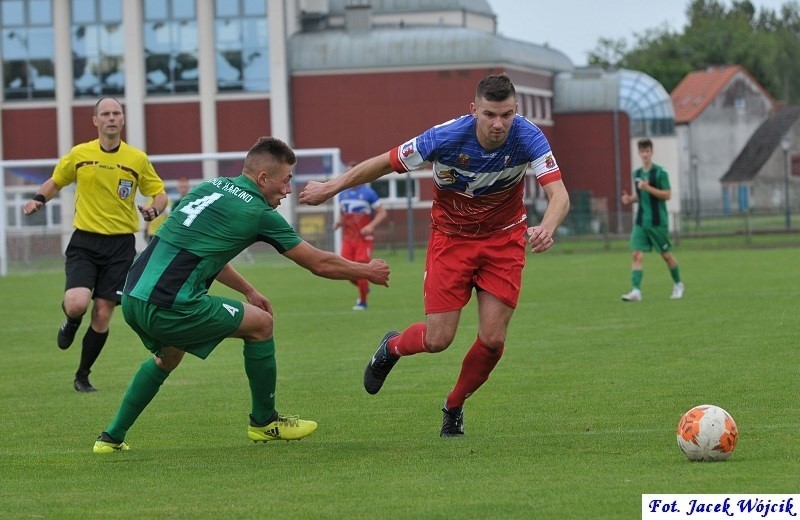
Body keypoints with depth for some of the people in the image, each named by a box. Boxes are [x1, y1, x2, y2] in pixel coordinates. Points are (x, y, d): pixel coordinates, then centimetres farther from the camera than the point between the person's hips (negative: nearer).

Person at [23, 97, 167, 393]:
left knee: (102, 315, -2)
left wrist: (154, 208, -13)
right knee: (77, 304, -21)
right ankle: (71, 323, 18)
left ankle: (83, 376, 18)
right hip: (84, 242, 0)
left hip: (120, 246, 0)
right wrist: (38, 199, -3)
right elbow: (55, 182, 17)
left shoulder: (137, 159, 0)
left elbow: (159, 193, 9)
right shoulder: (79, 155, 1)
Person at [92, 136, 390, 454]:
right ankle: (264, 422, 22)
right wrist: (368, 272, 22)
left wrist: (248, 290, 37)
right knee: (260, 323, 9)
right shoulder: (258, 213, -3)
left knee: (167, 357, 36)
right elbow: (320, 264, 6)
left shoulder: (210, 188, 18)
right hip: (169, 307, -8)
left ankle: (112, 438, 33)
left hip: (133, 296, 8)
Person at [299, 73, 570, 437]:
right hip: (451, 237, -1)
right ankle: (391, 348, 31)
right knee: (437, 339, -6)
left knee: (493, 340, -7)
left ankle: (454, 407, 21)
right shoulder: (447, 138, -26)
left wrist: (546, 228, -54)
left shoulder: (528, 138, -24)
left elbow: (559, 194, -32)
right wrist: (333, 187, -2)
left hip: (504, 239, 1)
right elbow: (387, 162, -12)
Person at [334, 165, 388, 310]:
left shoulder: (368, 193, -6)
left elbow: (382, 212, -3)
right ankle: (364, 288, 28)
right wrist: (338, 221, 2)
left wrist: (371, 226, -17)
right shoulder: (343, 194, 11)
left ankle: (362, 301, 5)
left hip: (364, 238, -5)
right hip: (347, 238, 5)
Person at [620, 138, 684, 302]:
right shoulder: (637, 173, 11)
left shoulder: (660, 172, -8)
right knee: (637, 255, -10)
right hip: (641, 222, 5)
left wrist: (648, 188, -21)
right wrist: (630, 199, 2)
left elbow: (667, 195, -12)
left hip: (658, 221, -5)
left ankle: (678, 285, 27)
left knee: (666, 255, 6)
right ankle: (636, 291, -16)